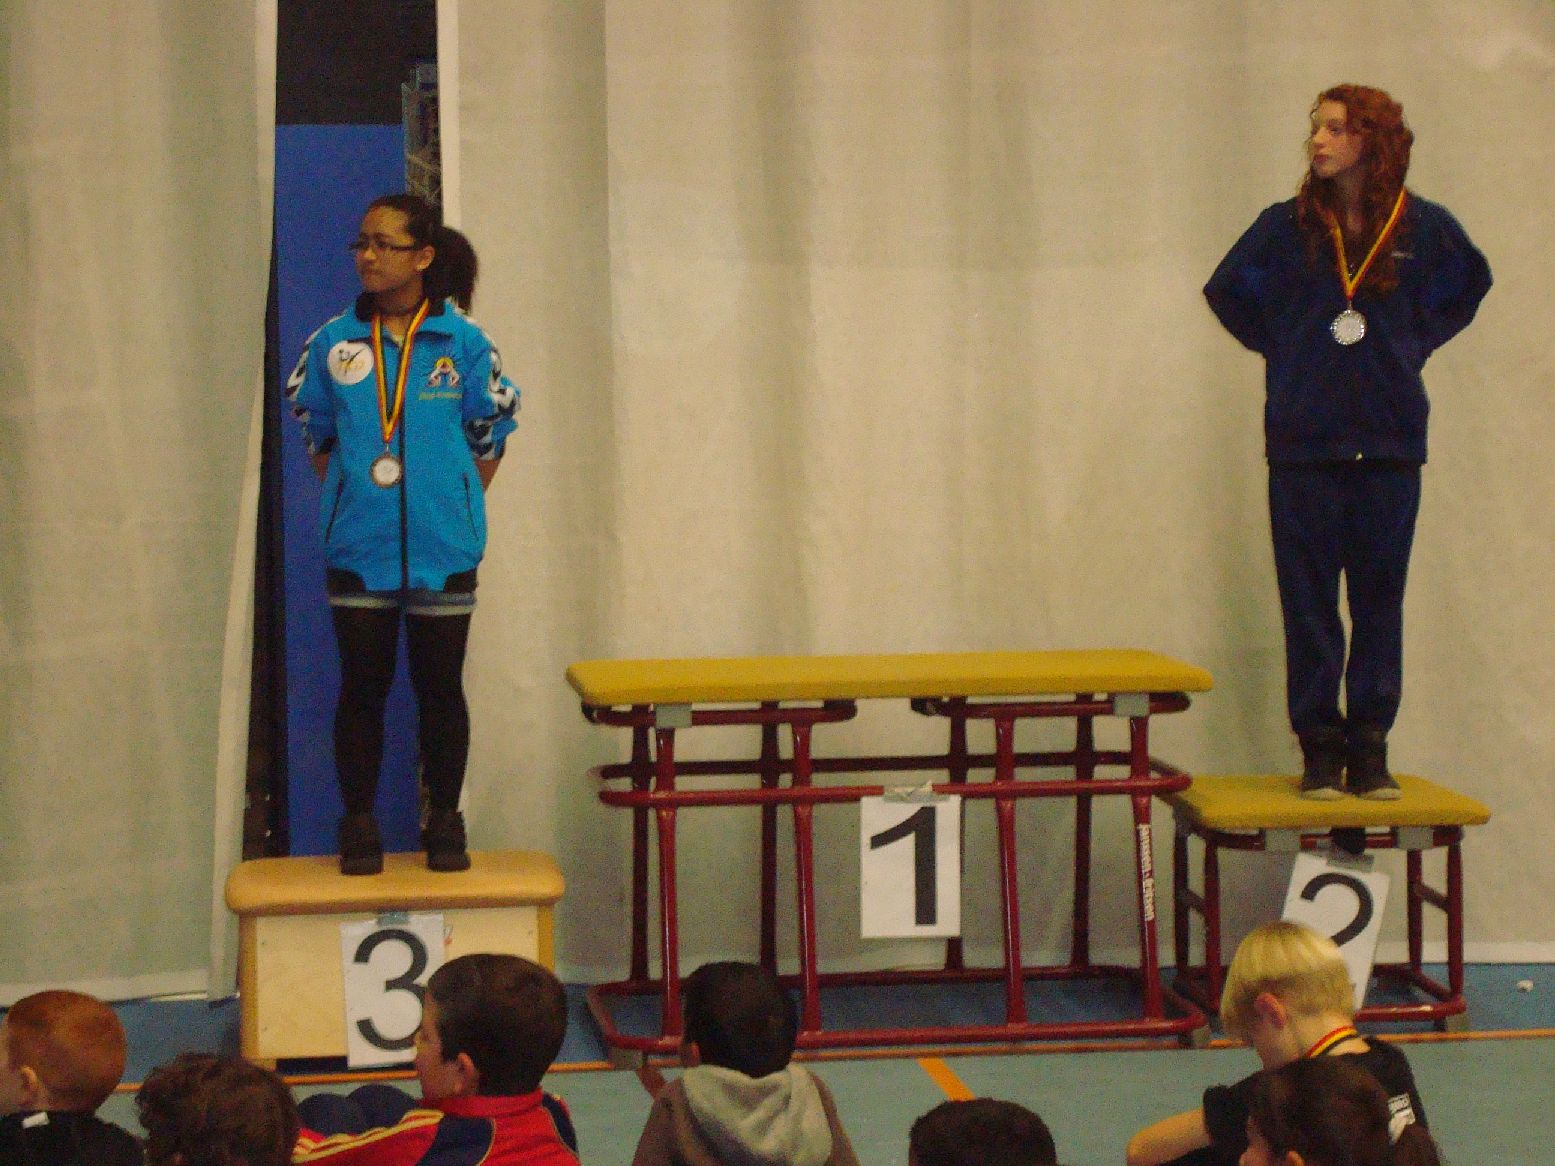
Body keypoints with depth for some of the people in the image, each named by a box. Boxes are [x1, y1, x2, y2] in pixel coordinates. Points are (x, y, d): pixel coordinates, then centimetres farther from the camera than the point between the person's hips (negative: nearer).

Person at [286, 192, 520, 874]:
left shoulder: (463, 344, -4)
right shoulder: (333, 344, 0)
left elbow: (491, 434, 6)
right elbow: (316, 434, 12)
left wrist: (457, 507, 4)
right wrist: (348, 500, 8)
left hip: (442, 549, -1)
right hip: (358, 547, 1)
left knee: (439, 687, 7)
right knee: (362, 687, 6)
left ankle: (444, 822, 18)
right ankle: (360, 824, 15)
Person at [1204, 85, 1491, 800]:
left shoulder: (1425, 228, 0)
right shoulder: (1286, 227, 0)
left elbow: (1467, 287, 20)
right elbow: (1228, 292, 15)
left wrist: (1414, 346, 10)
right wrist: (1283, 351, 7)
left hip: (1390, 445, 0)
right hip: (1303, 445, 0)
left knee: (1379, 600, 4)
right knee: (1309, 604, 1)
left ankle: (1370, 749, 11)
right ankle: (1319, 749, 8)